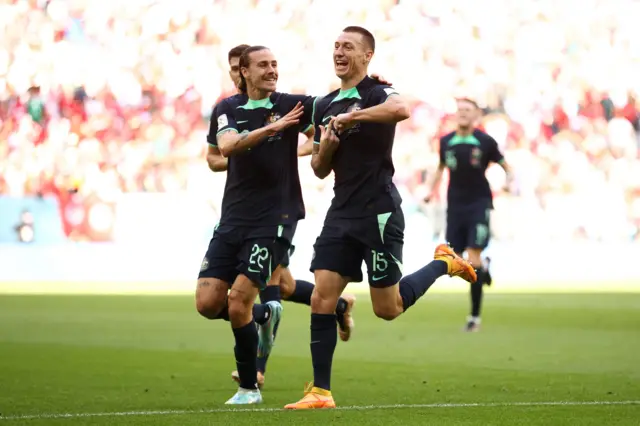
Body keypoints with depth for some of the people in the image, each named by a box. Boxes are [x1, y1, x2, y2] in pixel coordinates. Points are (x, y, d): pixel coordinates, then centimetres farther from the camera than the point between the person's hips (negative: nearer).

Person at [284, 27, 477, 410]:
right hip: (342, 214, 6)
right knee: (322, 300, -5)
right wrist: (325, 146, -3)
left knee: (388, 308, 0)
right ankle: (321, 392, -1)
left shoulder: (378, 94, -8)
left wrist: (351, 118, -27)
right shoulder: (324, 105, 13)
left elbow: (401, 109, -35)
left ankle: (444, 263, 24)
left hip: (379, 213, -6)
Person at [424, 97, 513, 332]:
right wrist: (431, 190, 8)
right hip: (455, 205, 4)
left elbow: (505, 166, 5)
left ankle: (475, 316, -7)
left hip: (479, 204, -4)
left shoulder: (485, 141, -5)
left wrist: (509, 181, -16)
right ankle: (483, 266, 38)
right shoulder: (446, 142, 5)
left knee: (473, 258, -14)